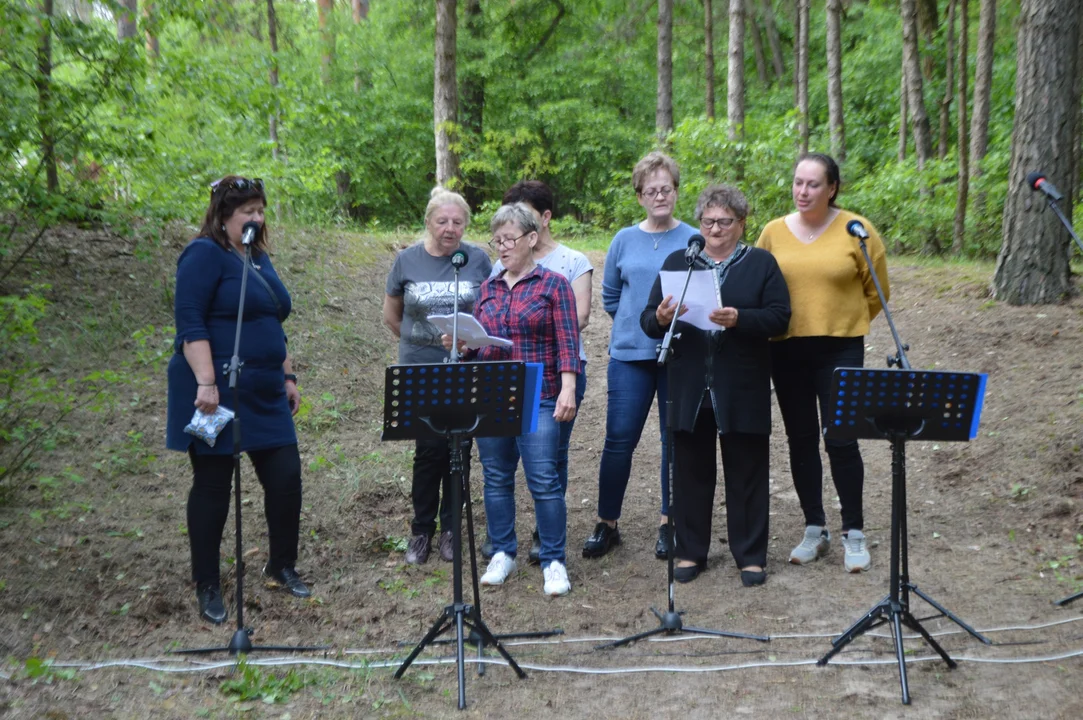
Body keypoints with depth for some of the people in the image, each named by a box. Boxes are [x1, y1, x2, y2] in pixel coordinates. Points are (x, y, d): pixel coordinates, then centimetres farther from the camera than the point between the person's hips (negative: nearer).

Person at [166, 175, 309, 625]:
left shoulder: (259, 258, 16)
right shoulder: (205, 254, -9)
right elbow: (189, 322, -17)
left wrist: (288, 377, 19)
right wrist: (206, 383, -25)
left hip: (264, 394, 8)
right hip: (217, 394, -7)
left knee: (286, 477, 5)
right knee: (213, 485, 2)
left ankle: (282, 567, 23)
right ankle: (207, 587, 14)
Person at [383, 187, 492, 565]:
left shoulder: (478, 259, 0)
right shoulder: (407, 260, 0)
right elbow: (391, 314, 12)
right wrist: (416, 341, 9)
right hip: (421, 373, -1)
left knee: (459, 449, 5)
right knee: (429, 450, -3)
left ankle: (450, 527, 20)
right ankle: (421, 530, 13)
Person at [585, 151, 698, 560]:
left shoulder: (694, 241, 0)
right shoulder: (624, 241, 6)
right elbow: (609, 294, 15)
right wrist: (635, 323, 9)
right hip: (630, 355, 1)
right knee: (619, 439, 0)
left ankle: (670, 525, 19)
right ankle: (607, 524, 12)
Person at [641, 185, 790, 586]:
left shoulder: (762, 263, 5)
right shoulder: (677, 262, 10)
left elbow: (779, 317, -6)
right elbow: (648, 321, 6)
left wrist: (739, 319, -23)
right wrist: (660, 318, -17)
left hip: (742, 390, -2)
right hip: (688, 390, 2)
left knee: (747, 474, 6)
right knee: (690, 472, 9)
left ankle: (751, 556, 17)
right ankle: (690, 552, 21)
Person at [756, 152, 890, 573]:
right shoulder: (774, 232, 3)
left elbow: (876, 291, 4)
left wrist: (845, 325, 7)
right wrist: (777, 323, 5)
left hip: (840, 350, -3)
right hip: (786, 352, 3)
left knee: (841, 441, -4)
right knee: (800, 441, 9)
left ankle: (854, 534, 11)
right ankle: (814, 530, 22)